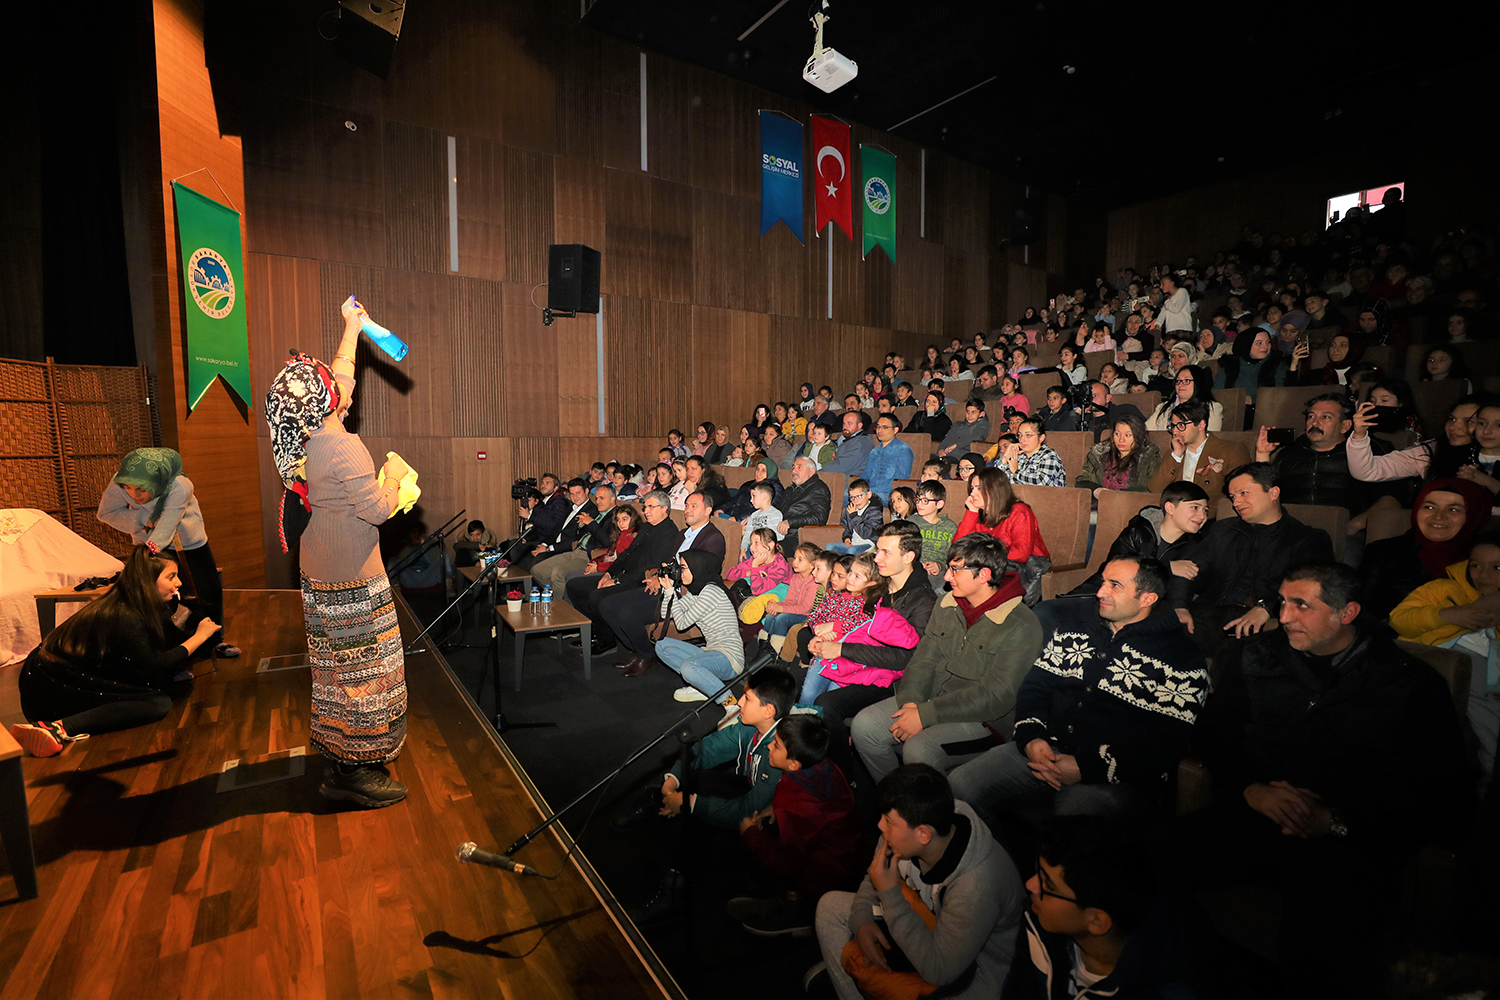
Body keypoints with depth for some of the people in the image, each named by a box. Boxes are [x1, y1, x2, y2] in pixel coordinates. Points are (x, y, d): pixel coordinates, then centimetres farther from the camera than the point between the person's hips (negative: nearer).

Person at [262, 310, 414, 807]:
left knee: (336, 665, 18)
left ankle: (338, 763, 32)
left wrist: (351, 328, 26)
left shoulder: (307, 439, 5)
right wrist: (394, 474, -3)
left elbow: (338, 377, 18)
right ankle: (358, 773, 12)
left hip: (319, 572, 9)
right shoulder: (344, 448, -22)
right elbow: (377, 510, -20)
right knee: (363, 667, 1)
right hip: (353, 578, -9)